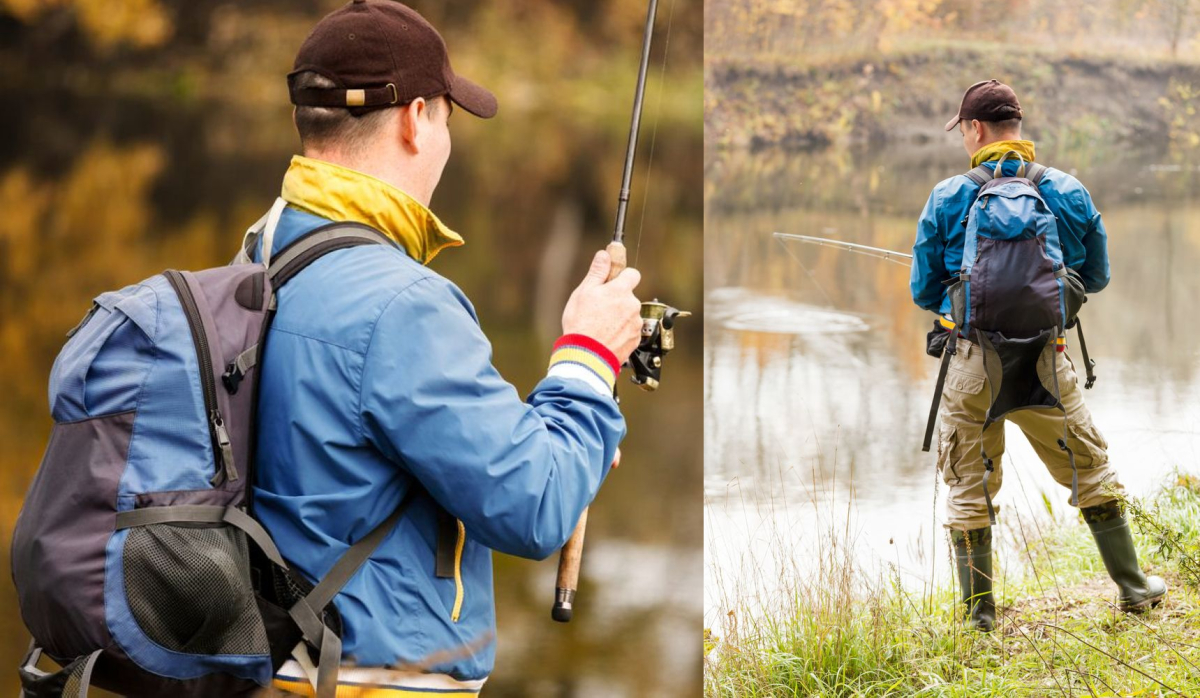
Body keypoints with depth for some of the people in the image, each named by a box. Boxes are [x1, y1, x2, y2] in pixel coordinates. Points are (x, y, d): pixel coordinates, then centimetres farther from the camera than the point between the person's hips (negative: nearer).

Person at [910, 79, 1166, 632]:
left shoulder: (948, 199, -5)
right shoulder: (1069, 193, 0)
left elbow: (924, 290, 2)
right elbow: (1096, 278, 12)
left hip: (972, 363, -1)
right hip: (1044, 360, 1)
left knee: (969, 491, 12)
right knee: (1092, 473, 18)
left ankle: (979, 611, 15)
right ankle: (1134, 588, 25)